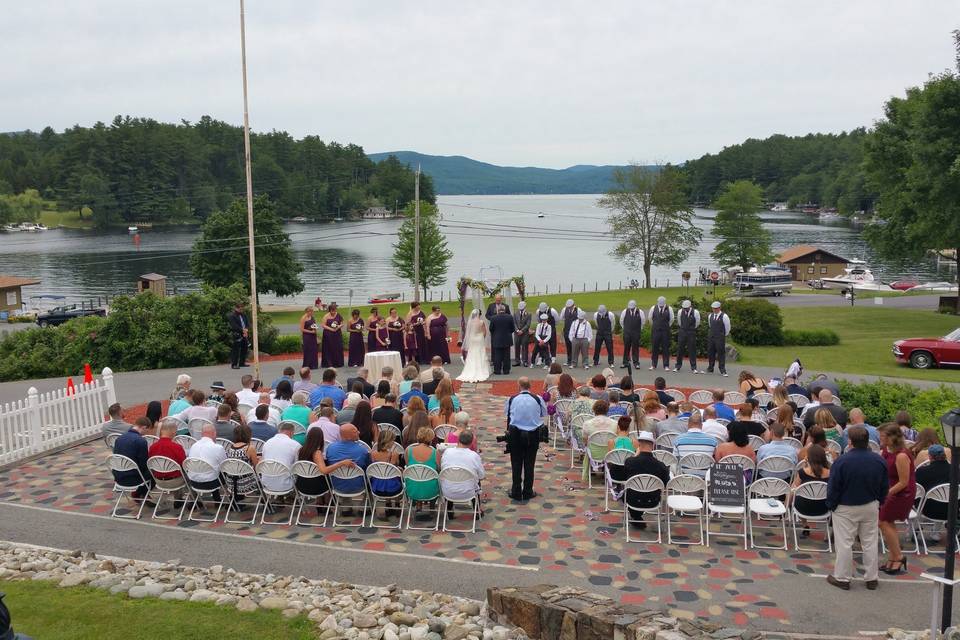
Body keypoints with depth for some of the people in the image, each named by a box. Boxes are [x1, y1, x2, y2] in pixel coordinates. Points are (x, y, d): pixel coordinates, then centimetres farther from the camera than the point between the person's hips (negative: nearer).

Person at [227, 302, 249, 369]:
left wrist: (246, 330, -9)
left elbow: (248, 323, 12)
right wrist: (242, 330, -18)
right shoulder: (231, 316, -5)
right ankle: (234, 364, -7)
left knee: (244, 349, 10)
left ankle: (242, 362, 20)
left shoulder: (243, 315, 18)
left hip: (244, 336, 7)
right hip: (236, 336, -7)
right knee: (235, 350, -8)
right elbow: (234, 326, -15)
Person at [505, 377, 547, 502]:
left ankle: (516, 492, 13)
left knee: (516, 464, 9)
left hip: (515, 434, 0)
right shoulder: (538, 400, -10)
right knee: (529, 464, 10)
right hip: (533, 435, 0)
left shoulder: (512, 399, -9)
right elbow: (543, 414, 5)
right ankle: (528, 492, 15)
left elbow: (508, 416, 3)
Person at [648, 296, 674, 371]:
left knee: (665, 348, 2)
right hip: (655, 331, 1)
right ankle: (653, 365, 14)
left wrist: (667, 326, 10)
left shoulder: (669, 309, -4)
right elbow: (650, 318, 12)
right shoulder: (653, 308, -1)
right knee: (654, 348, 5)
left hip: (665, 331, -1)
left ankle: (666, 366, 8)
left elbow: (671, 320, 7)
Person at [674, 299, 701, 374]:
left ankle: (693, 368, 6)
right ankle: (678, 366, 15)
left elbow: (697, 323, 4)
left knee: (692, 350, 0)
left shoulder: (695, 312, -10)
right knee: (680, 349, 5)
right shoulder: (680, 312, -2)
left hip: (691, 333, -2)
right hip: (682, 332, 2)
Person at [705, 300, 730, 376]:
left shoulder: (724, 316, -9)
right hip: (711, 337, 5)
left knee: (721, 353, -3)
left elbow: (727, 328, 1)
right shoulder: (710, 316, 7)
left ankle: (722, 370, 1)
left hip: (720, 338, -5)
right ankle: (710, 368, 21)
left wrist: (723, 335, 10)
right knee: (710, 353, 9)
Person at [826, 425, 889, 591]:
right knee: (870, 543, 13)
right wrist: (879, 502, 19)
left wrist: (831, 504, 0)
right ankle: (871, 578, 21)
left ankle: (842, 578, 11)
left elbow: (833, 487, -14)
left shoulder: (842, 461, -22)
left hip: (846, 508, -4)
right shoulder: (879, 461, -7)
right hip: (871, 507, 4)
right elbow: (885, 486, 5)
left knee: (844, 543, 5)